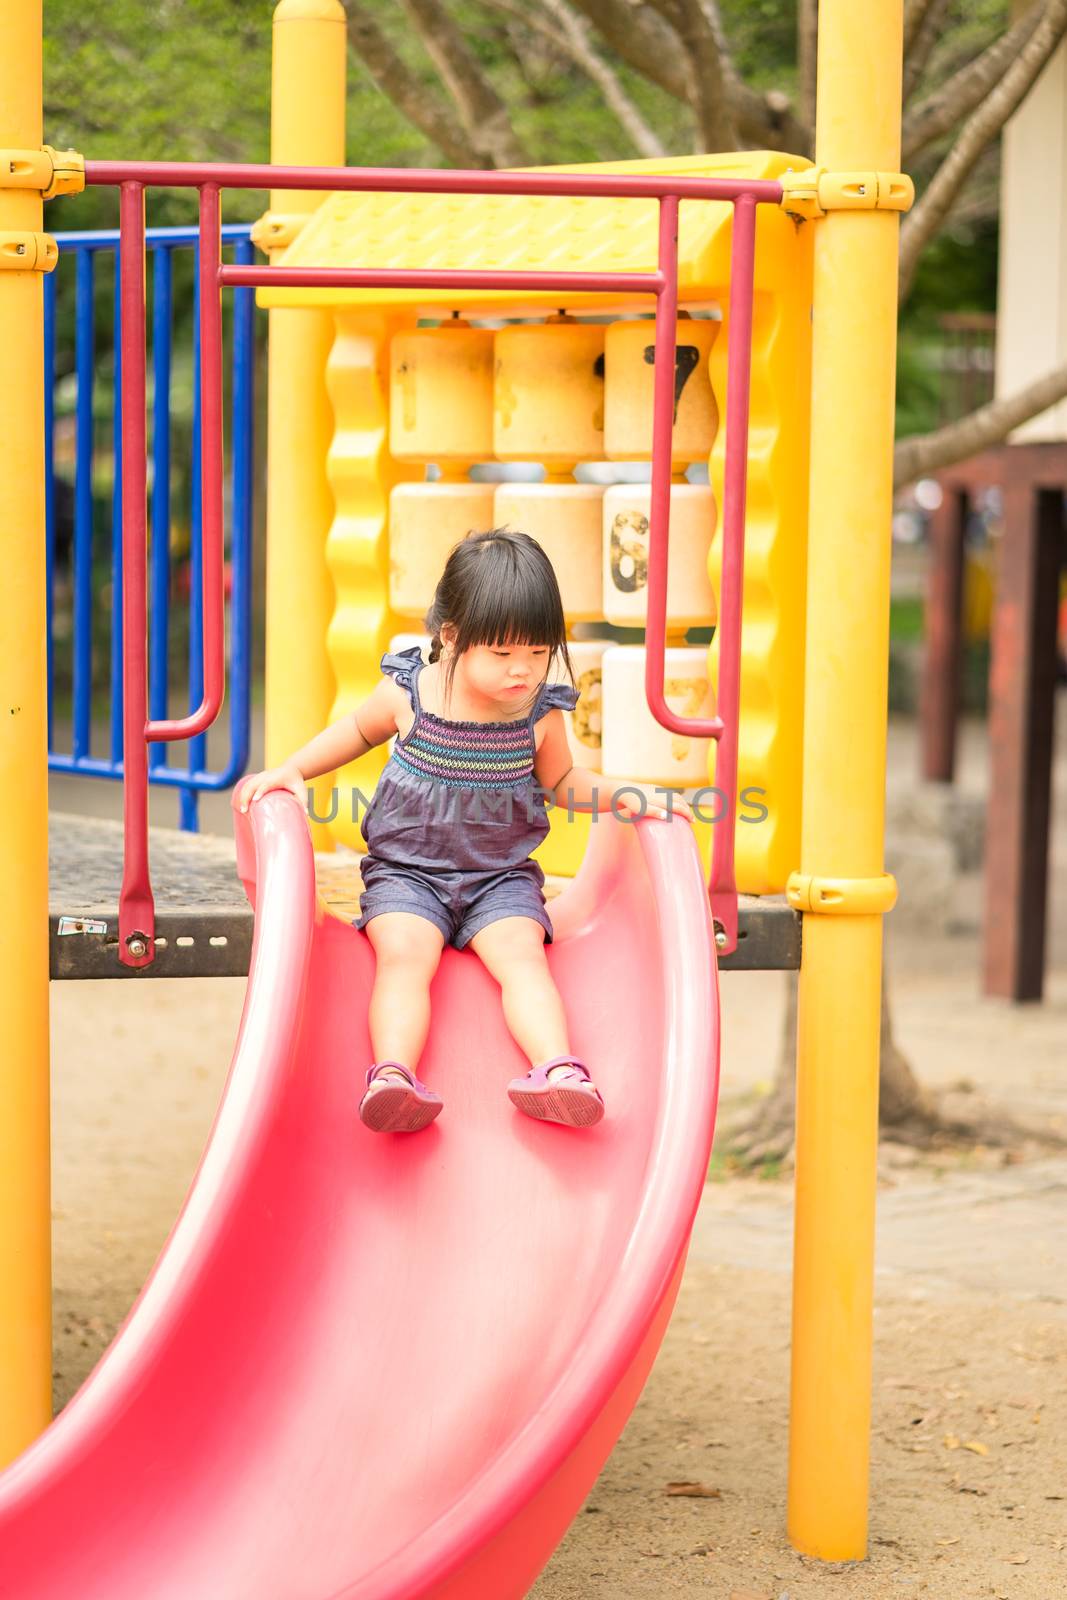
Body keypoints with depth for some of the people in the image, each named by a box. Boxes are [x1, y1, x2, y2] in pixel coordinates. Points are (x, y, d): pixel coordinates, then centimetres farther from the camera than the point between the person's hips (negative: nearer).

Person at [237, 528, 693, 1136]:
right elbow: (360, 731, 16)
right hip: (406, 872, -1)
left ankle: (557, 1069, -42)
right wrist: (291, 771, 7)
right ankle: (393, 1076, -43)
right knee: (405, 953, -28)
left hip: (501, 875, 1)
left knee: (522, 954, -26)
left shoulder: (541, 713, -3)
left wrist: (624, 793, 2)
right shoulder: (408, 693, -7)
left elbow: (561, 781, 17)